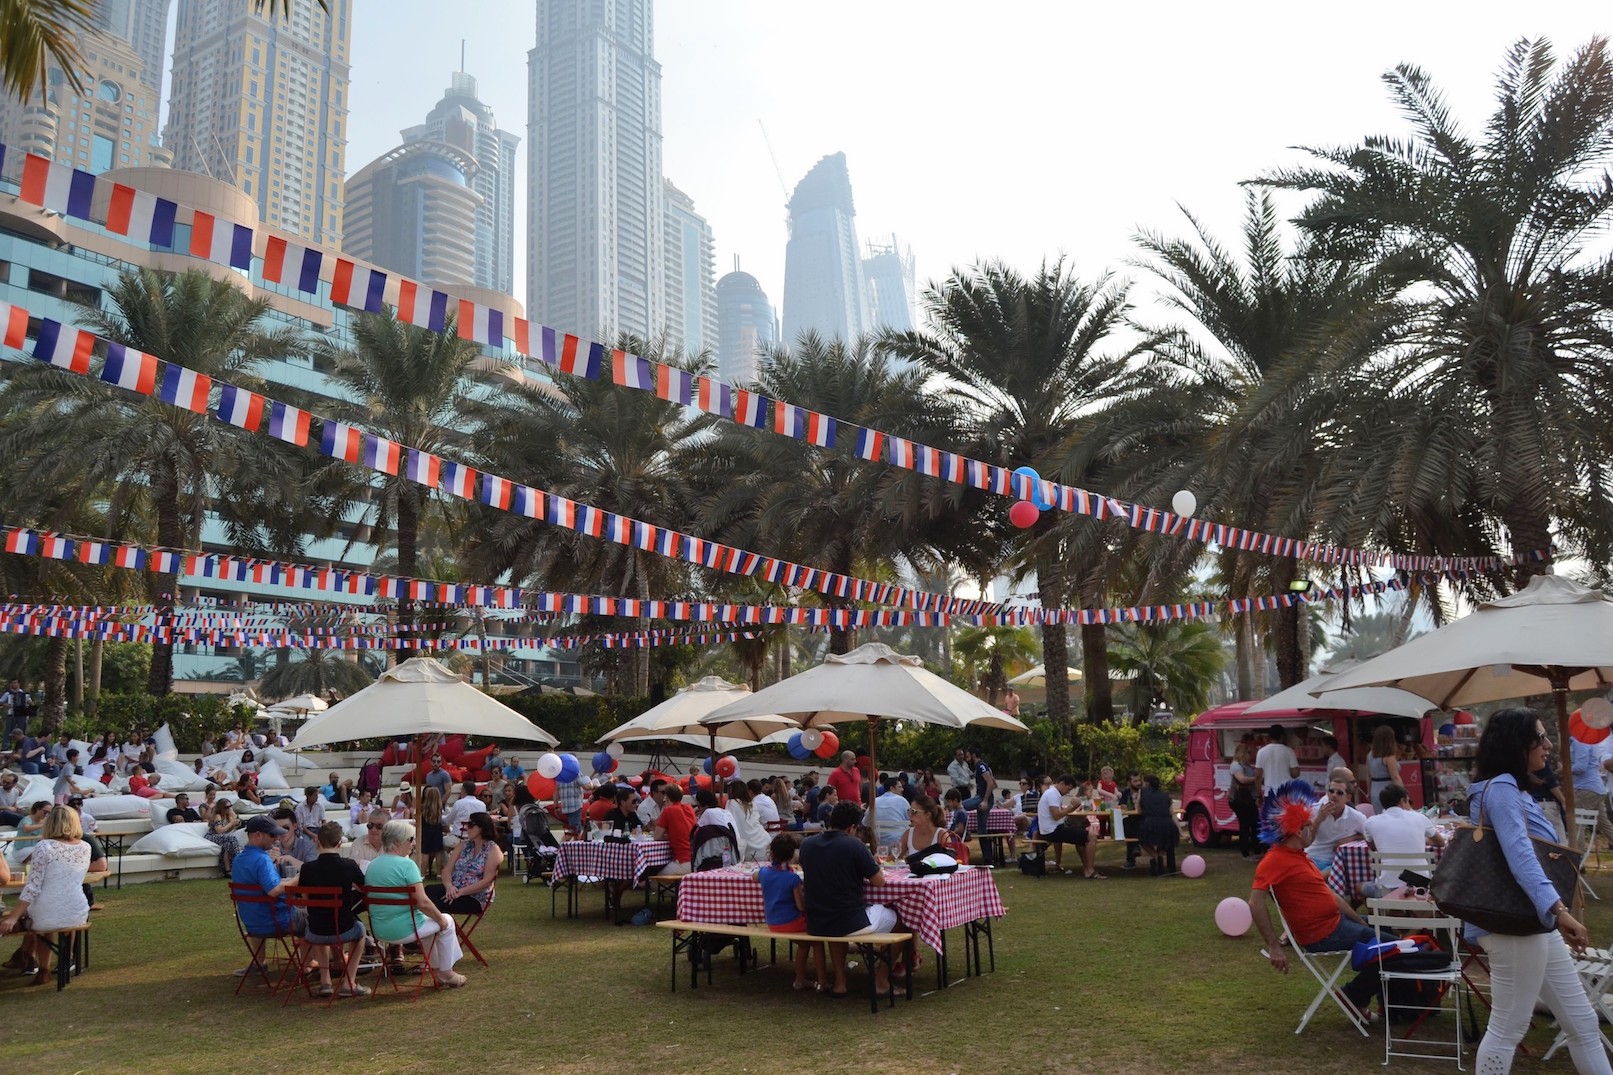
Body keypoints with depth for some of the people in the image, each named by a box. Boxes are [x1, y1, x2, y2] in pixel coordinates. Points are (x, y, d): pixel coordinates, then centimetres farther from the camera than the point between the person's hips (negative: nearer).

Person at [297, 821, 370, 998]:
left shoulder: (308, 868, -11)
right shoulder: (349, 865, -14)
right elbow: (365, 889, 3)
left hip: (315, 934, 2)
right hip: (343, 931, -2)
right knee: (359, 928, 32)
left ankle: (325, 981, 33)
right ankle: (349, 983, 23)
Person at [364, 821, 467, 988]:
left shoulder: (371, 866, 5)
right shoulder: (406, 865, -18)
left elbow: (371, 898, 17)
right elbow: (422, 902, -22)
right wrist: (440, 919, -5)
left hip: (379, 931, 8)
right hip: (404, 930, -8)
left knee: (430, 920, 32)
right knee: (446, 921, 16)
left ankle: (437, 968, 39)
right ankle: (446, 974, 21)